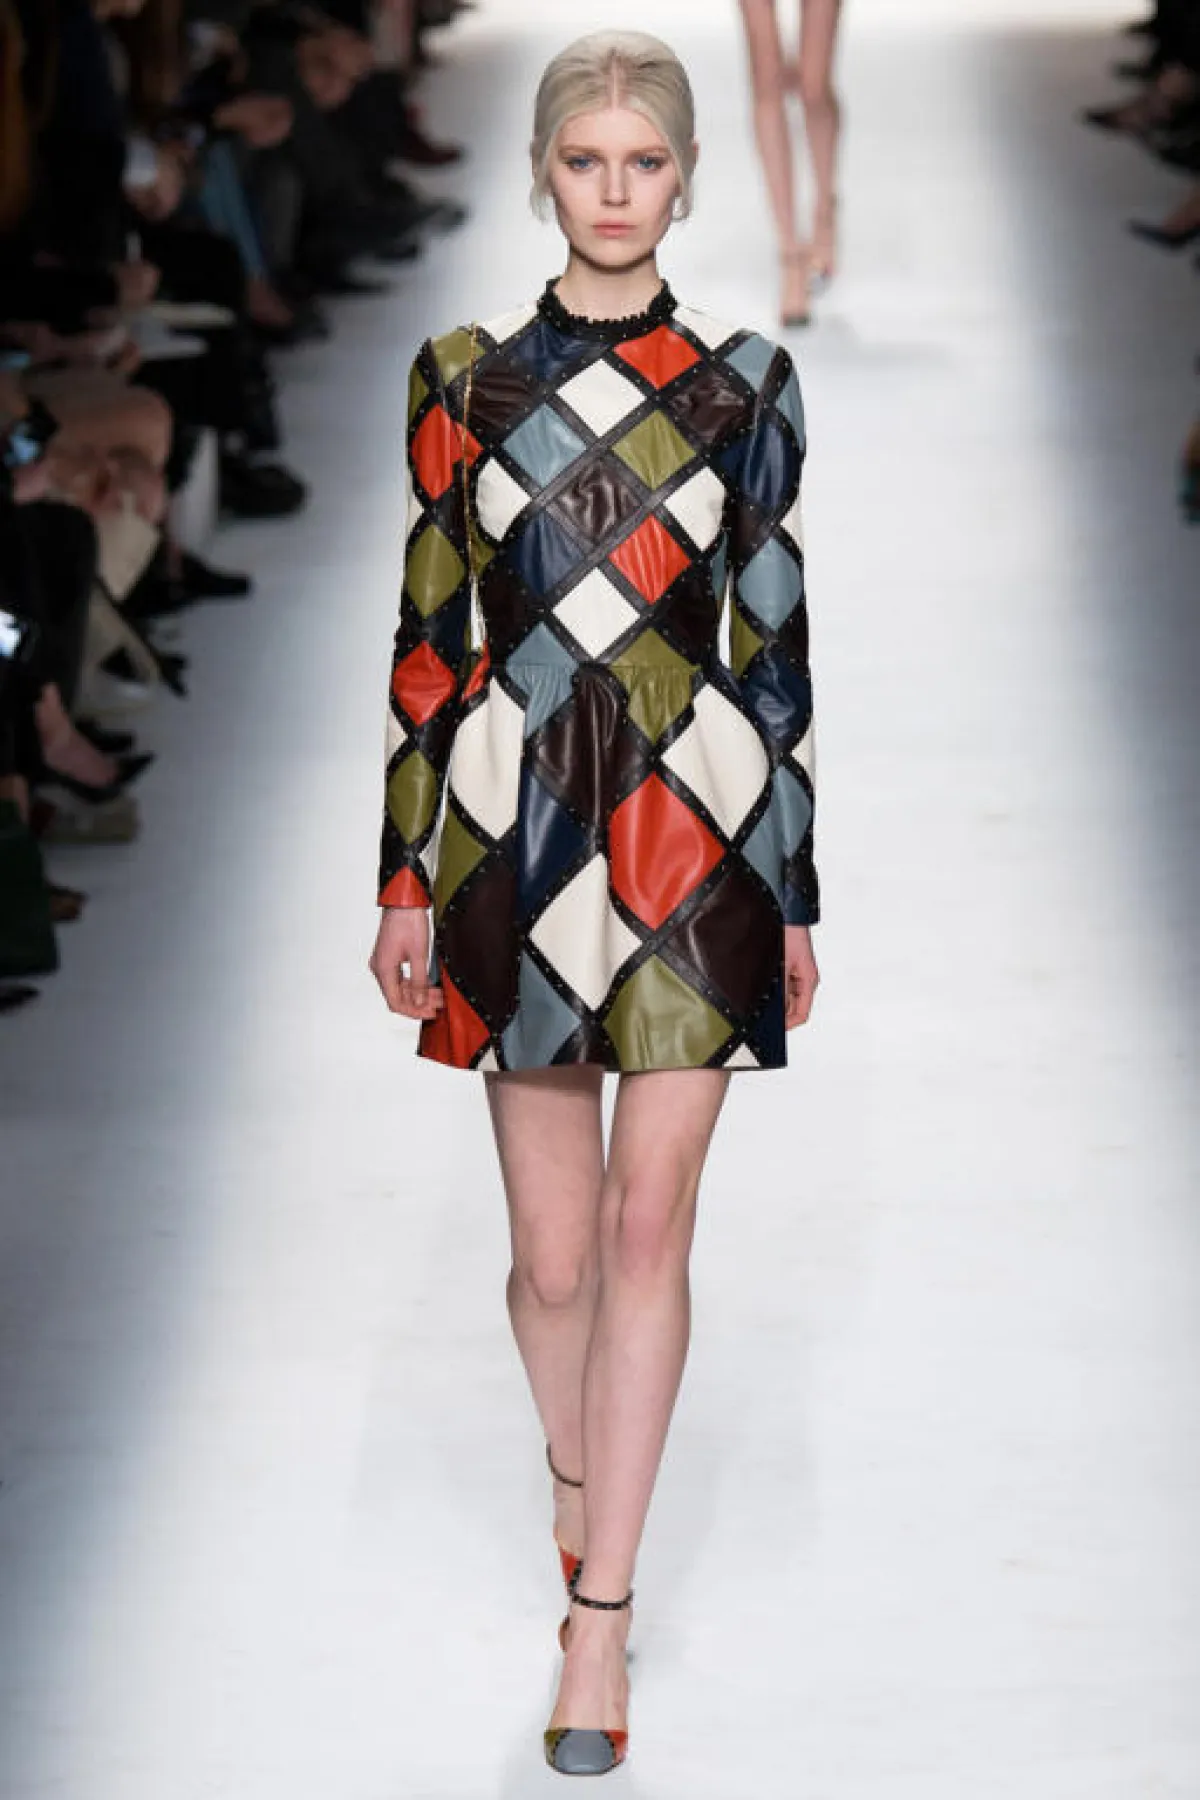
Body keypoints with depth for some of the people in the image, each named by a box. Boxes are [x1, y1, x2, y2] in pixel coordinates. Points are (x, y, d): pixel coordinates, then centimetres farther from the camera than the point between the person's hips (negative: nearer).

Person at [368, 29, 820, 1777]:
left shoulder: (746, 380, 3)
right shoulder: (464, 374, 4)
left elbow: (775, 637, 5)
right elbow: (429, 634, 5)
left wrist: (795, 894, 5)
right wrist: (406, 880, 2)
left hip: (697, 828, -1)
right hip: (521, 820, 1)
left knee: (646, 1225, -4)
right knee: (555, 1249, 6)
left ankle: (597, 1619, 1)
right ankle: (579, 1482, 36)